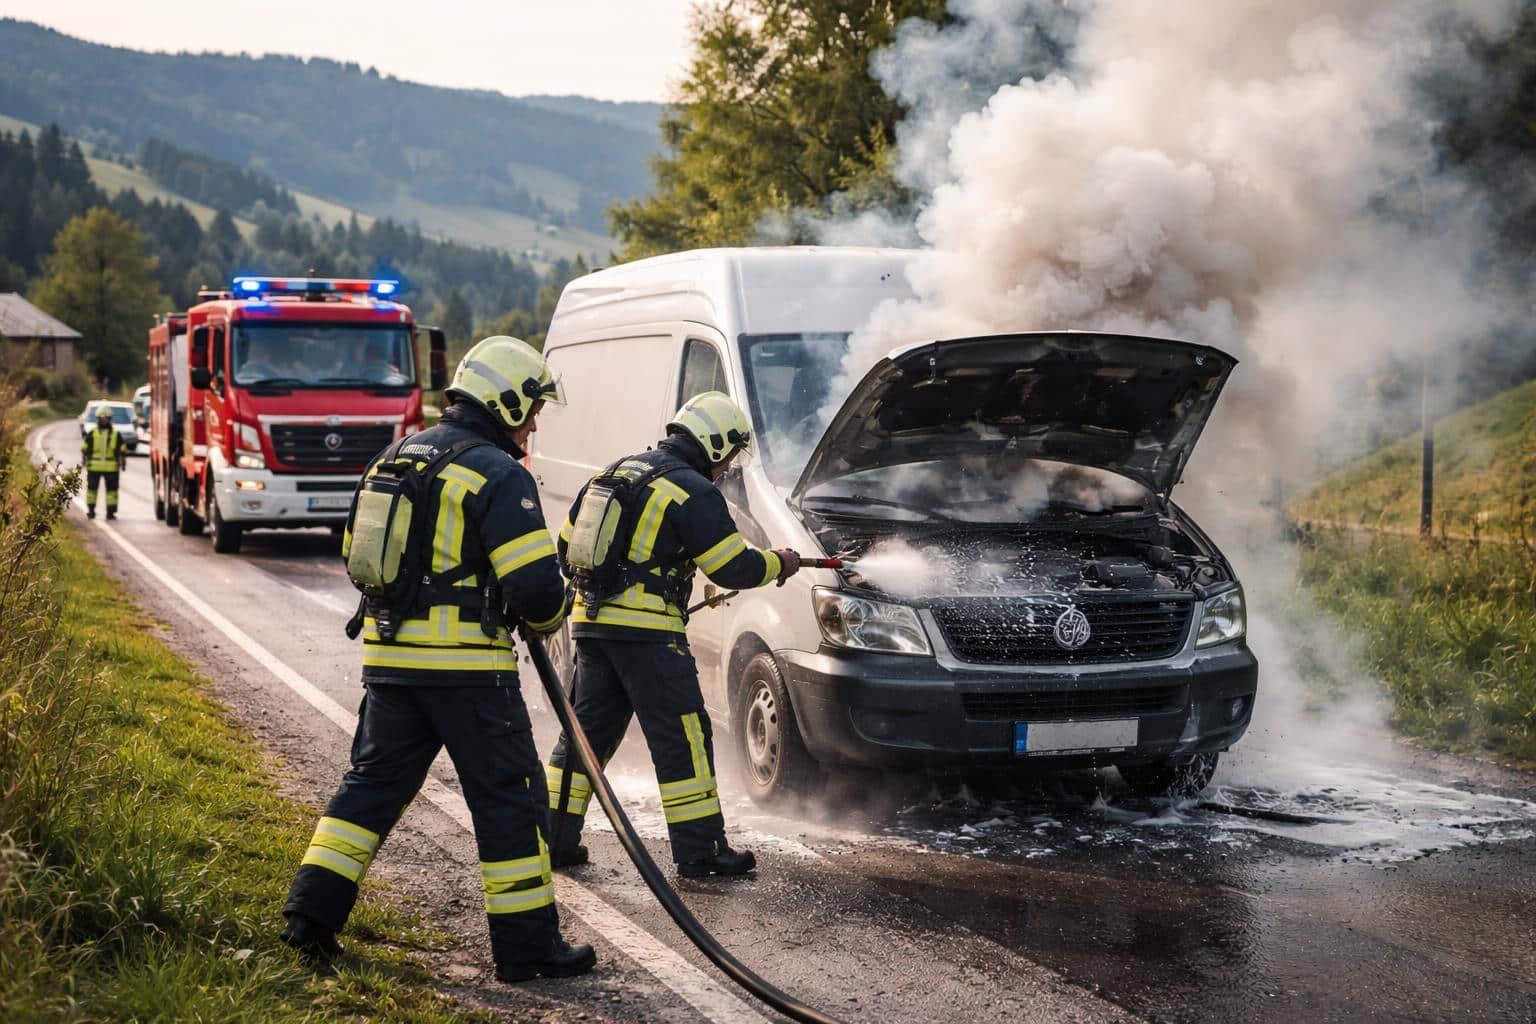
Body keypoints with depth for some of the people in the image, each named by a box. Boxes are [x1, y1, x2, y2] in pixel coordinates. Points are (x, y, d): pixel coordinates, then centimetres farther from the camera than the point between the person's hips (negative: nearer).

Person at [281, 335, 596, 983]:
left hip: (389, 657, 7)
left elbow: (358, 553, 21)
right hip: (468, 665, -7)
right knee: (508, 799, 2)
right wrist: (545, 618, 4)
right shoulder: (499, 476, -12)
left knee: (374, 783, 18)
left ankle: (312, 910, 16)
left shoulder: (393, 460, 13)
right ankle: (527, 945, 7)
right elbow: (535, 587, -18)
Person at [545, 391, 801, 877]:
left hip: (590, 622, 8)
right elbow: (735, 567, -8)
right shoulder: (693, 492, -8)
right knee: (682, 739, 0)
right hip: (648, 631, -7)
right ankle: (700, 851, 2)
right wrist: (779, 564, 10)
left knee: (586, 730, 15)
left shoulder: (615, 473, 16)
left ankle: (554, 840, 16)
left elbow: (567, 548, 20)